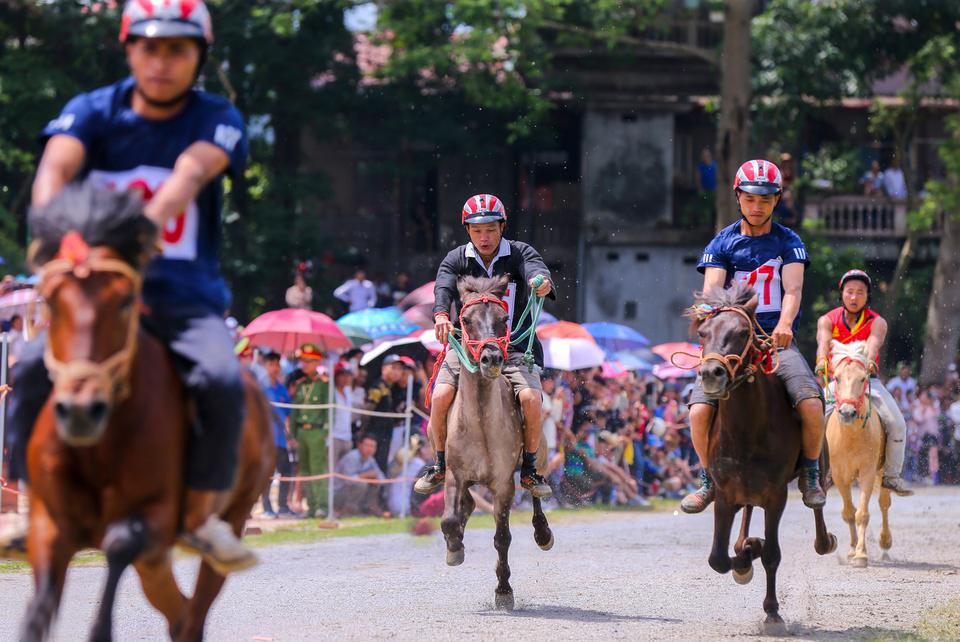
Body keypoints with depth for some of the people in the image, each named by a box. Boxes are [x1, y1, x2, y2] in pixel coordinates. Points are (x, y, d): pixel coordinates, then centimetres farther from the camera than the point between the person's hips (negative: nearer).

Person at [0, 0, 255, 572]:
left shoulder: (217, 119, -1)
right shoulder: (93, 112, 1)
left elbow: (191, 173, -22)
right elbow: (56, 167, -18)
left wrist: (147, 224, -44)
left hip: (186, 296, 0)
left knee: (222, 381, -29)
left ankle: (200, 514, -10)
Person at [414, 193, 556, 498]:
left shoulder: (519, 253, -1)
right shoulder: (457, 259, 2)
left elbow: (535, 268, -22)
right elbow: (443, 286, -18)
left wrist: (541, 281, -49)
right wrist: (441, 315, -40)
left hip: (514, 344, -1)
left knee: (531, 399, -25)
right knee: (440, 396, -22)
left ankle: (529, 470, -3)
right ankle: (442, 464, 3)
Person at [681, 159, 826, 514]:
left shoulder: (788, 242, 8)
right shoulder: (723, 243, 9)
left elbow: (793, 289, -7)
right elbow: (711, 291, -3)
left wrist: (784, 325, -28)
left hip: (777, 339, -1)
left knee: (812, 405, -26)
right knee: (699, 411, -22)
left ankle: (810, 474, 1)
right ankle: (710, 478, 5)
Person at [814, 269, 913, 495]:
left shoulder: (877, 322, -4)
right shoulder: (827, 321, -2)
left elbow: (873, 343, -26)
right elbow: (823, 341, -23)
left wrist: (870, 360, -49)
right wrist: (822, 359, -47)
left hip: (868, 379, 0)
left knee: (897, 424, -17)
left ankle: (891, 474, -1)